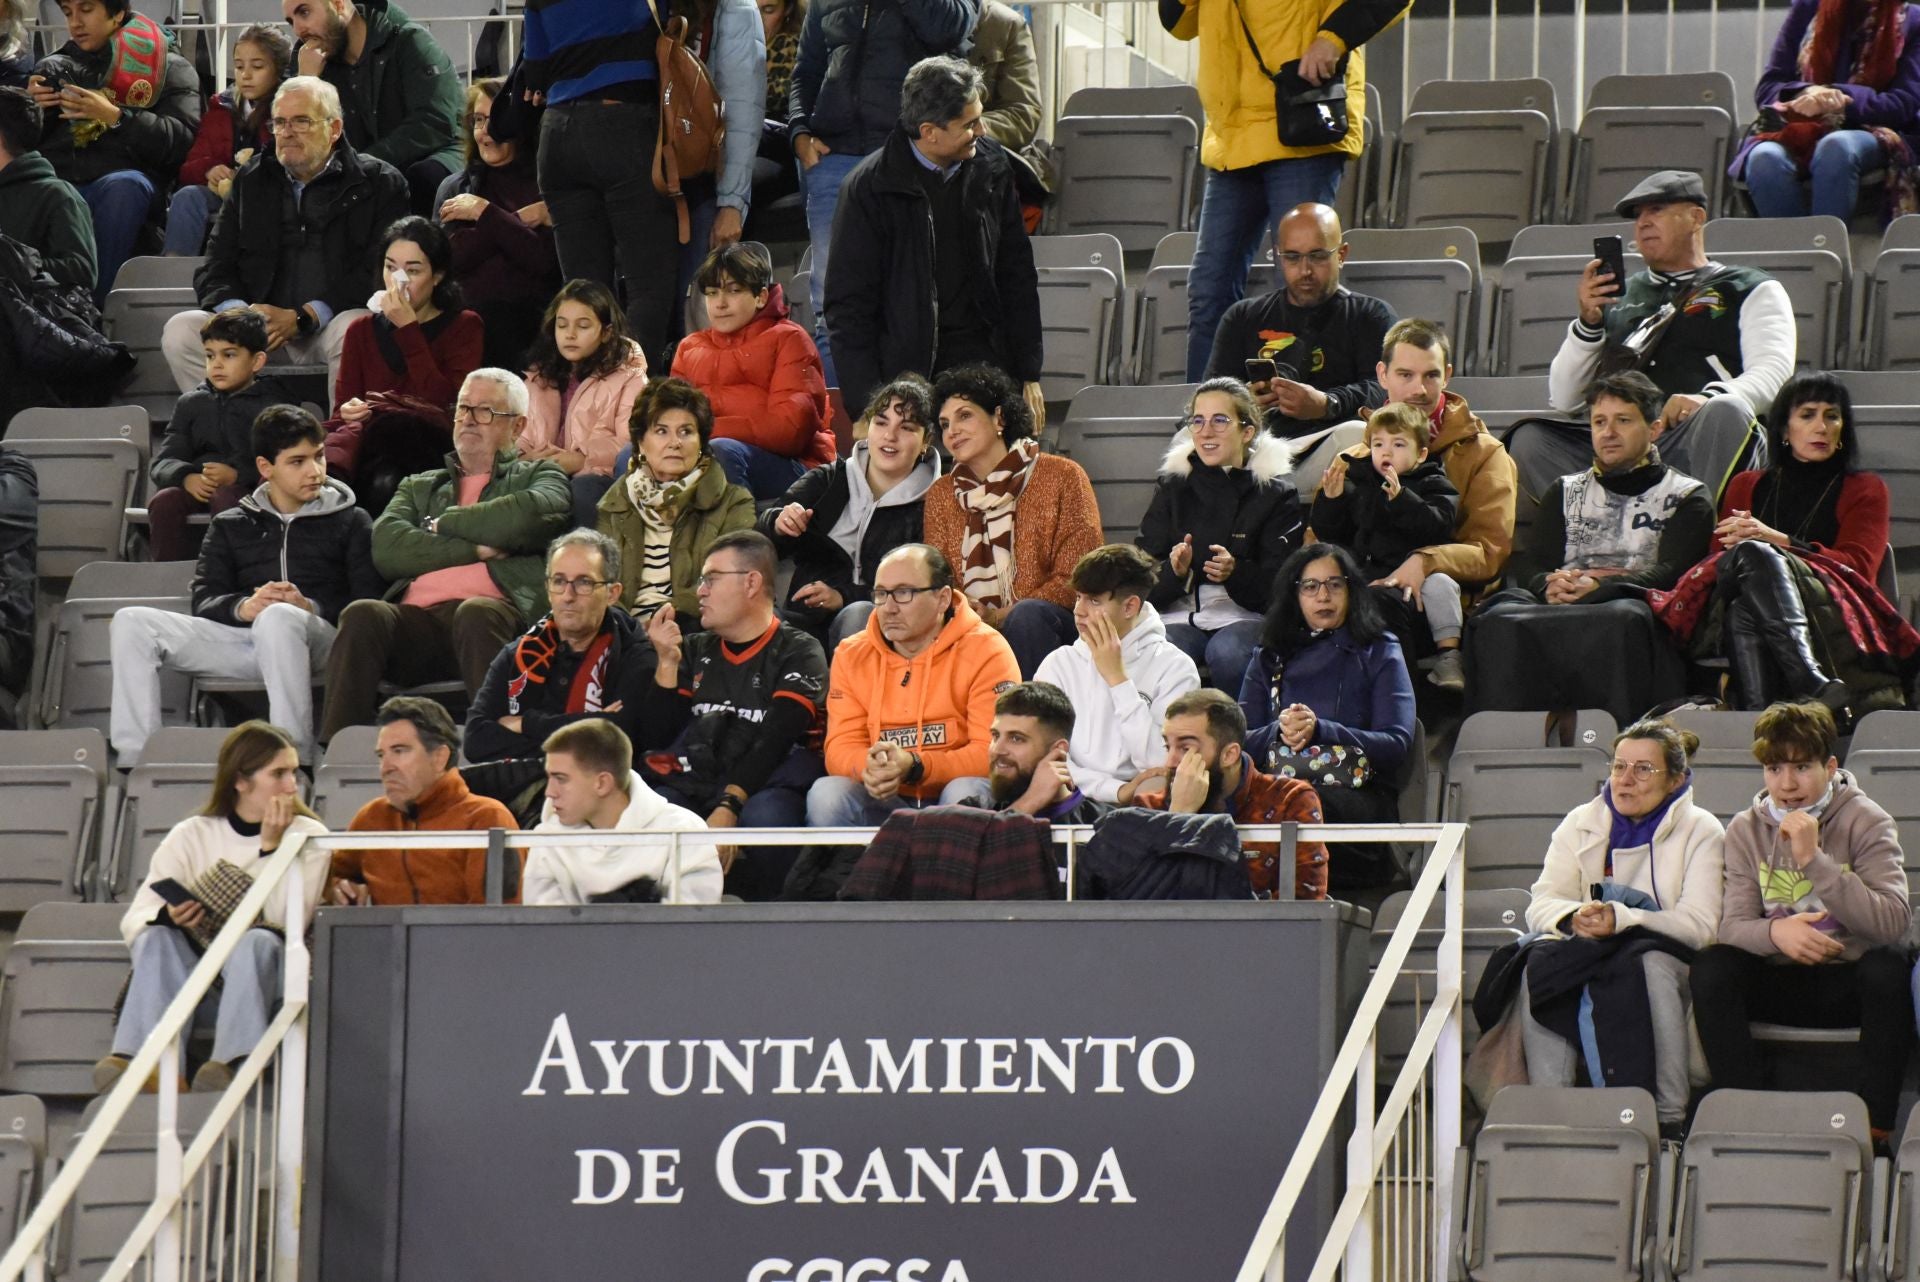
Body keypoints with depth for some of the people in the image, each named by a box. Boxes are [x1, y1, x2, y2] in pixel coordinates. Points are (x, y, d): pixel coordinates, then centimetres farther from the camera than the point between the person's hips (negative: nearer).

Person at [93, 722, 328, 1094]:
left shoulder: (308, 836, 5)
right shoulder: (191, 836, 6)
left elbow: (288, 923, -11)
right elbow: (133, 922, -3)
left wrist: (271, 847, -15)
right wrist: (168, 917, -25)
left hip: (264, 980, -1)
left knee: (257, 941, -33)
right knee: (158, 938, -28)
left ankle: (236, 1061, -57)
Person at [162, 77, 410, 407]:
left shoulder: (379, 183, 5)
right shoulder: (251, 180, 19)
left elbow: (377, 276, -6)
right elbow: (214, 271, 13)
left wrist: (301, 318, -17)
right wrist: (239, 313, -11)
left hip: (330, 324, -4)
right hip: (260, 327, 4)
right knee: (180, 331, -20)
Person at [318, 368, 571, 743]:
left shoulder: (538, 476, 25)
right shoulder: (419, 487, 34)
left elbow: (533, 515, -2)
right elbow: (387, 548, 12)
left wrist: (444, 523, 9)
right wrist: (475, 549, 2)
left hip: (492, 608, -3)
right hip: (417, 617, 3)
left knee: (475, 615, -39)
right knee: (363, 616, -31)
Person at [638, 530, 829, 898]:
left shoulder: (798, 653, 8)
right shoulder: (695, 650, 25)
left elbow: (774, 742, -7)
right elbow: (656, 737, 18)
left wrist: (729, 806, -22)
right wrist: (667, 663, 6)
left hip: (761, 787, -3)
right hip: (689, 784, 3)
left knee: (763, 820, -39)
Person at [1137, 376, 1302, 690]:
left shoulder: (1275, 492, 4)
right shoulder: (1173, 486, 13)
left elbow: (1280, 586, -3)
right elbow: (1144, 579, 5)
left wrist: (1236, 573, -24)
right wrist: (1175, 571, -18)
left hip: (1246, 617, -1)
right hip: (1181, 614, 1)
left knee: (1227, 653, -35)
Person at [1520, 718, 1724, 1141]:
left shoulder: (1700, 831, 1)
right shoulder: (1580, 825, 12)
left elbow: (1699, 926, -13)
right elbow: (1540, 906, 1)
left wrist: (1620, 920, -28)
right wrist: (1574, 917, -25)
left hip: (1667, 959, -3)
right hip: (1587, 954, 3)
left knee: (1650, 963, -38)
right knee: (1539, 963, -30)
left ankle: (1669, 1119, -34)